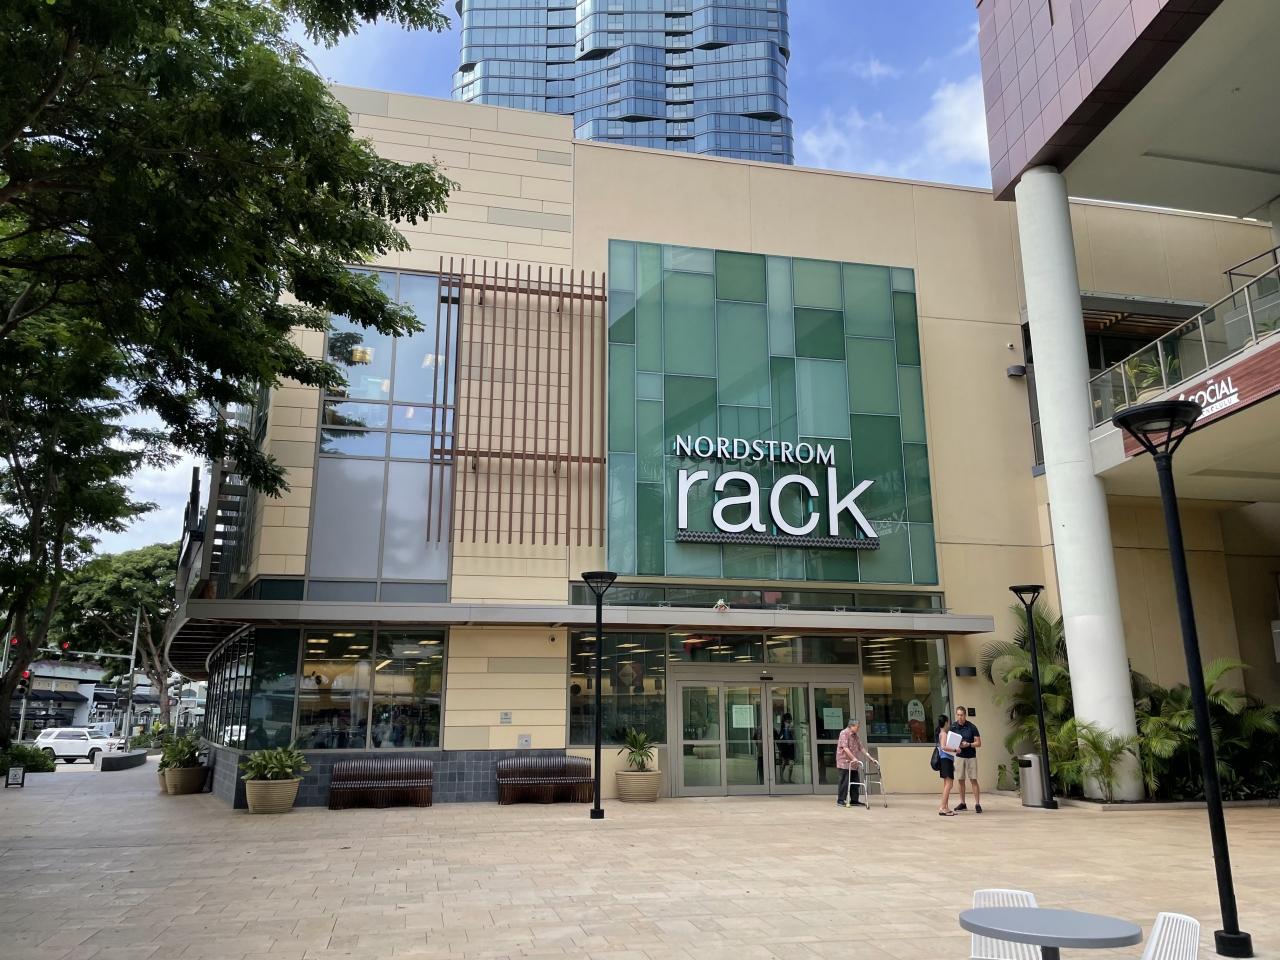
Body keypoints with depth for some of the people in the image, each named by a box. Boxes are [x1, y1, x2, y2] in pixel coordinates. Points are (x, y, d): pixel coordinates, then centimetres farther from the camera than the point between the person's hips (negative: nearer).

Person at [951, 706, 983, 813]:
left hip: (971, 757, -3)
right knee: (960, 780, 6)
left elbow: (978, 743, -4)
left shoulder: (972, 727, -7)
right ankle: (962, 803, 15)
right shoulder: (953, 727, 0)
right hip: (959, 756, 3)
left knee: (973, 780, -5)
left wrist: (968, 744, -20)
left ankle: (977, 804, -2)